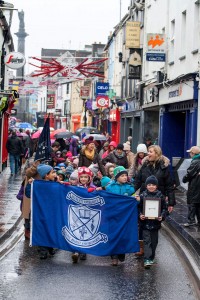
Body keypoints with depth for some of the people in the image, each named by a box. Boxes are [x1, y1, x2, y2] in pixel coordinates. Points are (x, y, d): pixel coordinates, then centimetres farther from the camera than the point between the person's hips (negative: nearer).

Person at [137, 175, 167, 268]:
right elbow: (139, 207, 2)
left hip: (156, 222, 2)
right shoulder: (142, 196, -2)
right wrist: (140, 215, -15)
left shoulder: (160, 196, 0)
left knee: (154, 241, 12)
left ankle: (151, 258, 27)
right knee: (147, 241, -7)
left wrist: (162, 216, -11)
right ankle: (147, 259, -10)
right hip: (145, 222, -2)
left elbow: (164, 208, 5)